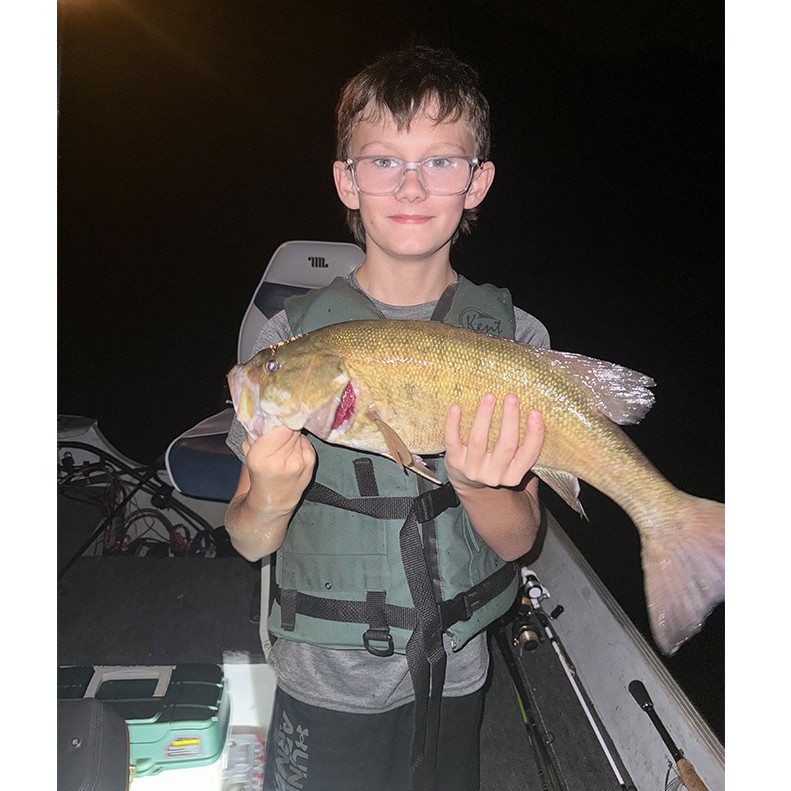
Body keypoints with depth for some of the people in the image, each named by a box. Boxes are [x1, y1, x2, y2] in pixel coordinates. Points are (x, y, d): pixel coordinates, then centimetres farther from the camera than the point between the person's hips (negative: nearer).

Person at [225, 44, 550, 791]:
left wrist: (478, 487, -30)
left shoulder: (514, 335, -10)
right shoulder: (291, 334, -14)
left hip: (456, 672, 2)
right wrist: (270, 502, -31)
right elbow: (247, 541, -8)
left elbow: (519, 539, -9)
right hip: (325, 681, -1)